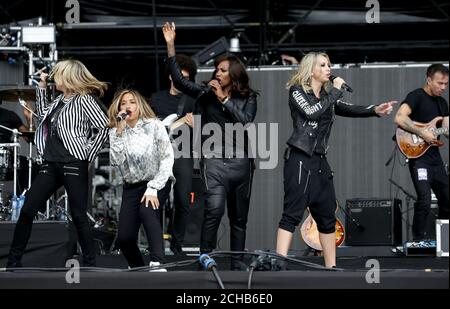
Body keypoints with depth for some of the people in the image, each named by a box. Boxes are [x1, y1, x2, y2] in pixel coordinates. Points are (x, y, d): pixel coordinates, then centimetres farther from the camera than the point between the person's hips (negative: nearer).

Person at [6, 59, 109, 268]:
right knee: (27, 210, 2)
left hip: (74, 165, -8)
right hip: (51, 164, 8)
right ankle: (14, 261, 6)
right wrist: (41, 87, 23)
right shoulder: (59, 100, 16)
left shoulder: (84, 99, -6)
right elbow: (42, 114, 31)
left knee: (78, 215, -5)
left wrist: (88, 155, -11)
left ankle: (90, 264, 4)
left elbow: (103, 127, -12)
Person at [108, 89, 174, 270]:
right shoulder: (115, 132, 0)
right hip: (132, 186, 3)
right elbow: (116, 161, -14)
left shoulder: (154, 126, -8)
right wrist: (120, 131, -19)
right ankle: (137, 268, 20)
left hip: (157, 182, -3)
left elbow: (167, 158, -12)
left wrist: (153, 188, -19)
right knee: (124, 238, -8)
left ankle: (157, 262, -39)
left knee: (147, 210, -35)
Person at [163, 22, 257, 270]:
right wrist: (170, 46, -13)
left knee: (239, 217, 9)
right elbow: (178, 80, -5)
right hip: (214, 161, -2)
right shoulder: (206, 93, 6)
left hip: (240, 162, 2)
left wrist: (224, 99, -10)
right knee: (214, 209, -22)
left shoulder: (248, 98, 7)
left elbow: (246, 121, -10)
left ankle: (237, 264, 19)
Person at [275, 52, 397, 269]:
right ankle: (279, 264, -19)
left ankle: (331, 267, 15)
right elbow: (311, 112, -21)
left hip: (320, 160, 8)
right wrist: (335, 92, -13)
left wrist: (375, 110, -15)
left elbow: (349, 110, 2)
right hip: (299, 159, -8)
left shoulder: (327, 96, 16)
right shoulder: (297, 91, -4)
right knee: (293, 213, -15)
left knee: (327, 215, 9)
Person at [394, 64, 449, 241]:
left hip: (435, 156, 8)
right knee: (424, 200, -18)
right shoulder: (416, 97, -8)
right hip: (418, 156, -8)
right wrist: (422, 133, -22)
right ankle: (419, 239, -8)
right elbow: (399, 118, -22)